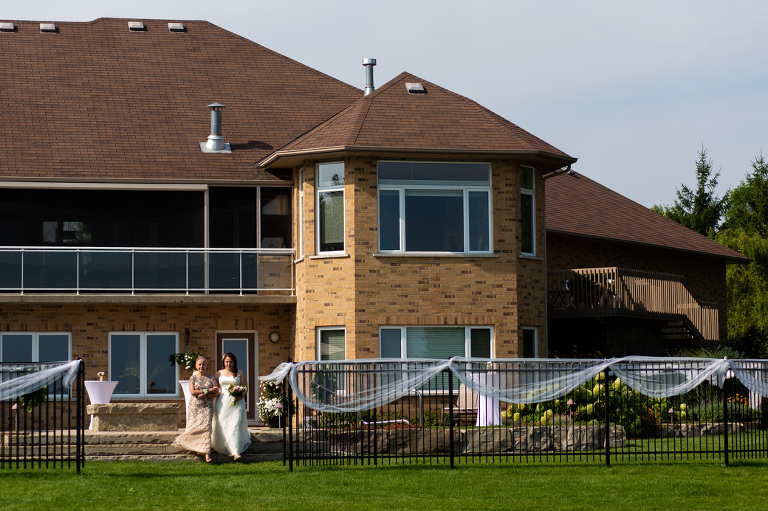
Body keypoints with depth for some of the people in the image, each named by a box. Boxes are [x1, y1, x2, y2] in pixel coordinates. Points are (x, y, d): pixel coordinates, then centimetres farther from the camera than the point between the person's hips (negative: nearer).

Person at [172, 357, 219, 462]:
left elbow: (216, 393, 2)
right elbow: (192, 391, -8)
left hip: (207, 406, -1)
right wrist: (208, 390, -10)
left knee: (206, 427, -14)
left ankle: (207, 453, -20)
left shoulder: (211, 378, 7)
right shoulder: (193, 378, 6)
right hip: (195, 406, 1)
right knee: (193, 427, -3)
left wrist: (205, 395, -13)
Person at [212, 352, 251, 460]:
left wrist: (239, 397, -12)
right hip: (223, 402, 3)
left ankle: (236, 452, -20)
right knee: (222, 425, 1)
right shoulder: (219, 373, 13)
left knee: (235, 426, -13)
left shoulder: (239, 373, 8)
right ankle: (223, 448, 21)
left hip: (237, 402, -2)